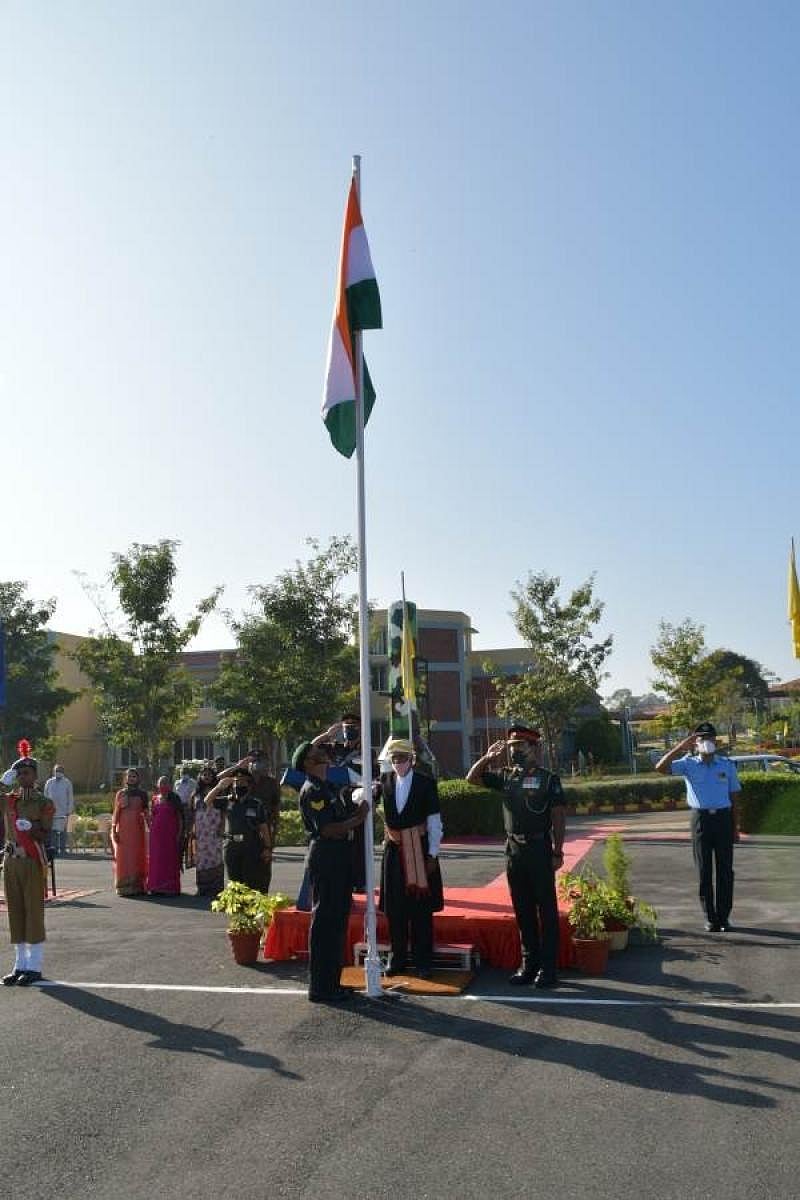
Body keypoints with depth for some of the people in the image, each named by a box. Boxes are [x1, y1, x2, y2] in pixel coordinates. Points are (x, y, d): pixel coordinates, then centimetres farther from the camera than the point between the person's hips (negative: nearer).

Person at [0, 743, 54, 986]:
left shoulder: (44, 803, -4)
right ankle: (20, 964, 19)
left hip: (33, 861, -5)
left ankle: (35, 967, 7)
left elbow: (44, 835, -7)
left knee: (33, 912, -1)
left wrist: (31, 828, -29)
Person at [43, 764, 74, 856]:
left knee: (62, 830, -1)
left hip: (63, 811, -2)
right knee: (53, 830, 0)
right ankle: (54, 848, 6)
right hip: (51, 810, 2)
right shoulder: (49, 782, 11)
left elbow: (70, 798, 4)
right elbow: (45, 796, 13)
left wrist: (69, 810, -3)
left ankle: (62, 849, 4)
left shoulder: (67, 783, 5)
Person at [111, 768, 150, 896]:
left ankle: (138, 886, 5)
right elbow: (116, 812, 4)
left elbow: (146, 812, 8)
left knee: (138, 857, 0)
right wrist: (114, 830, -3)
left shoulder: (142, 793, 8)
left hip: (138, 828, 0)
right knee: (123, 856, -1)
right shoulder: (120, 793, 7)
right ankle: (124, 887, 4)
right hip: (123, 829, 0)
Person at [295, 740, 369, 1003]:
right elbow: (327, 829, -21)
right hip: (325, 859, -10)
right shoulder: (311, 790, -13)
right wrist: (357, 820, -13)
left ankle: (332, 982, 26)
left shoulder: (327, 787, 17)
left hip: (339, 858, 10)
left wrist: (357, 813, 0)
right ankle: (320, 988, 4)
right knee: (325, 921, -4)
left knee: (337, 921, 15)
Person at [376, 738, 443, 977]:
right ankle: (398, 959, 21)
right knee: (394, 909, 9)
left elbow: (434, 822, -4)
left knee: (421, 908, 4)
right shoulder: (384, 781, 5)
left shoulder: (425, 783, -5)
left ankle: (423, 962, 14)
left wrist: (432, 854, -7)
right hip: (394, 850, 3)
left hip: (419, 849, -3)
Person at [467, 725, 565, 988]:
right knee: (523, 911, 11)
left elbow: (558, 818, -6)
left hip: (540, 850, -5)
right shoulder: (506, 777, 7)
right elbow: (471, 778, 10)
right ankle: (529, 964, 21)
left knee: (546, 911, 3)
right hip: (514, 850, 5)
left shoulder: (548, 778, -5)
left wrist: (558, 852, -10)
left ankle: (548, 968, 10)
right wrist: (488, 757, -2)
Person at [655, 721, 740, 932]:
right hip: (700, 819, -1)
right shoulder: (689, 764, 1)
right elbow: (660, 768, -14)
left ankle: (724, 917, 13)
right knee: (704, 871, 3)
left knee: (725, 870, 4)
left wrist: (735, 828, 5)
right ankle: (710, 918, 10)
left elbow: (733, 797, 8)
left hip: (723, 818, 1)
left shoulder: (727, 766, 6)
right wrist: (681, 746, -15)